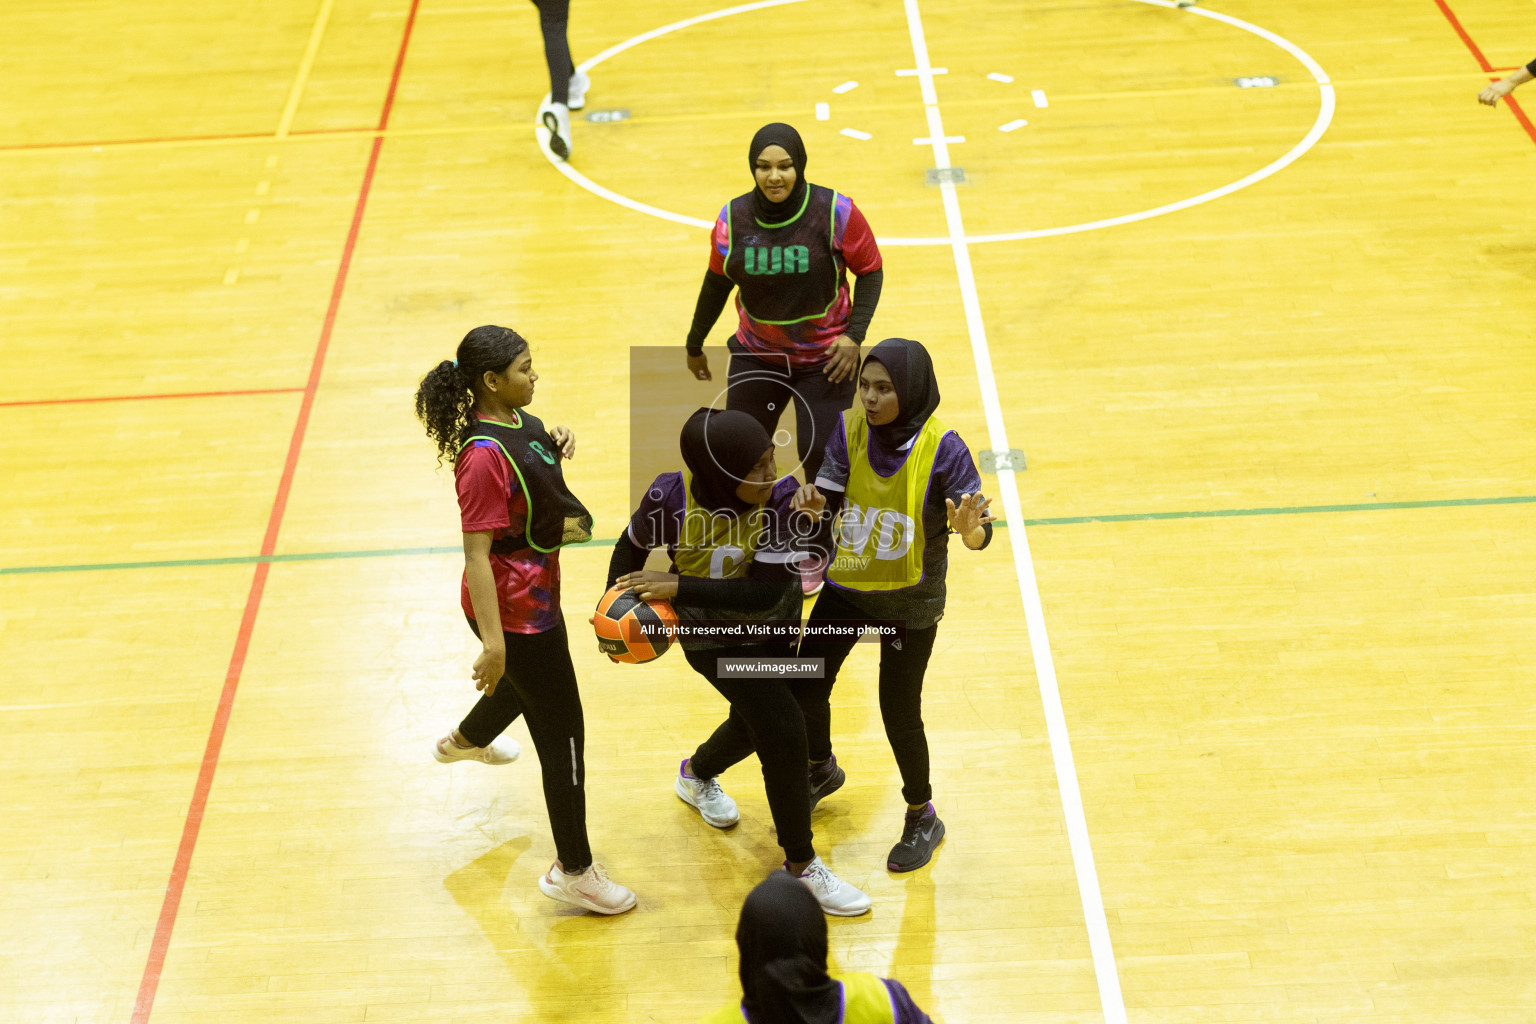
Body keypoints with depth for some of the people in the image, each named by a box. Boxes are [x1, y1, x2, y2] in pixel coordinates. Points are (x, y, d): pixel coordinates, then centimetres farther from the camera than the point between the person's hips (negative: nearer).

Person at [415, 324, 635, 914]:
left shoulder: (514, 418, -2)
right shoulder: (484, 456, -29)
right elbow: (477, 554, -30)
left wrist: (555, 446, 1)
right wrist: (492, 640, -32)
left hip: (535, 591, 10)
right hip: (513, 606, -10)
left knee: (528, 680, 38)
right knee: (564, 737, 0)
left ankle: (464, 741, 68)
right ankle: (573, 871, 12)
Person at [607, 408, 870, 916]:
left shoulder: (783, 496, -29)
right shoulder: (671, 497, -27)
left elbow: (766, 593, -32)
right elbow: (632, 547, -4)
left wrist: (680, 586, -35)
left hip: (775, 628, 3)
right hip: (715, 638, -3)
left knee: (755, 725, 27)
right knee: (784, 730, -14)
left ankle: (697, 773, 63)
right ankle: (800, 865, 3)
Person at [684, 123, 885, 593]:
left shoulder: (836, 213, -17)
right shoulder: (732, 219, -9)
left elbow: (870, 272, -5)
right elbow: (717, 282, 6)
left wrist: (854, 334, -16)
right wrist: (695, 344, 16)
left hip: (824, 359, -3)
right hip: (756, 355, 3)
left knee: (821, 458, -3)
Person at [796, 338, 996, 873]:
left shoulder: (942, 447, -21)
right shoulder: (849, 429, -11)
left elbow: (979, 533, -21)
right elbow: (829, 501, -15)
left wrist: (968, 528, -44)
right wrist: (812, 502, -38)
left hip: (910, 602, -4)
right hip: (845, 588, 4)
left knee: (899, 711, -1)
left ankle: (922, 818, 24)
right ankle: (821, 766, 43)